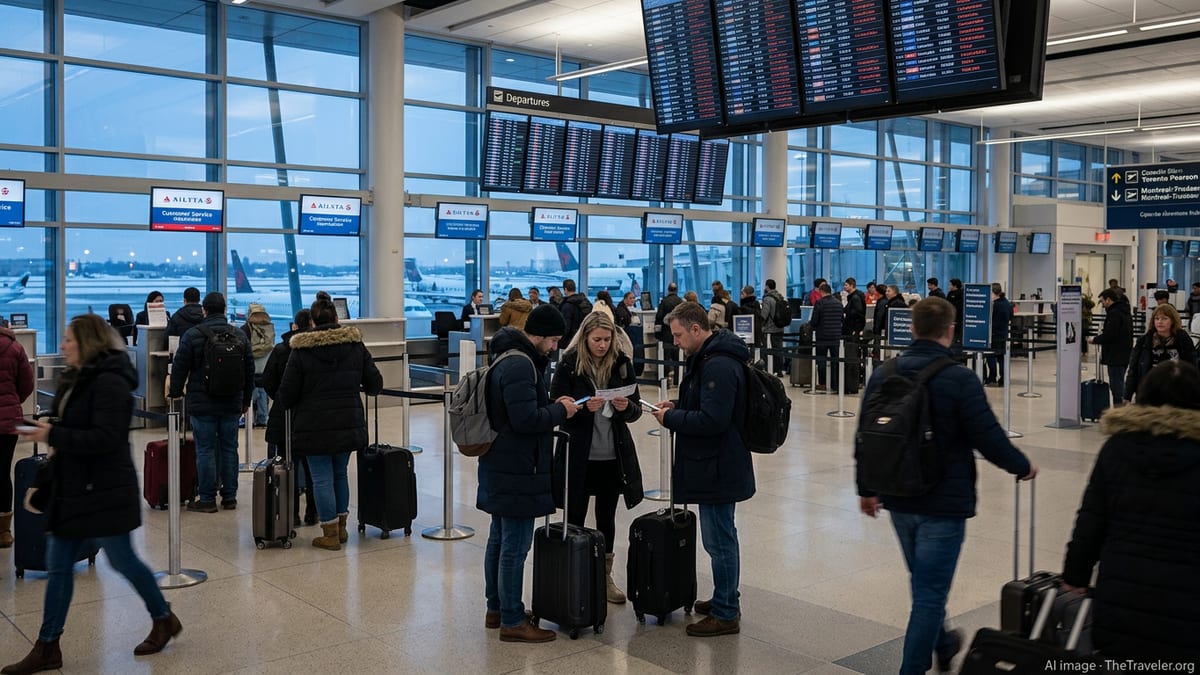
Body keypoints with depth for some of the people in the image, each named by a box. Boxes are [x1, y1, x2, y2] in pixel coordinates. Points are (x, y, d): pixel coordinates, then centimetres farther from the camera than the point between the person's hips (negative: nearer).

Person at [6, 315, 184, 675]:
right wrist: (43, 488, 15)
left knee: (122, 561, 5)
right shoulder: (74, 380, 11)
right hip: (71, 490, 9)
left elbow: (105, 439, -25)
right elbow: (70, 436, 16)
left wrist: (53, 435, -26)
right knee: (58, 568, 10)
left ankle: (164, 619, 25)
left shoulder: (109, 382, -17)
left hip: (105, 492, -9)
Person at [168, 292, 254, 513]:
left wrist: (175, 394, 10)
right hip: (231, 403, 4)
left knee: (205, 450, 0)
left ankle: (207, 499, 4)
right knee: (229, 448, 10)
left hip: (202, 403, -4)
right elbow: (249, 370, 12)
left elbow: (179, 368, -4)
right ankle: (229, 496, 15)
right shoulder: (240, 336, 6)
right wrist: (246, 400, 20)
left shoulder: (192, 335, -7)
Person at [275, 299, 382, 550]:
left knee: (322, 478, 4)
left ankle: (330, 534, 8)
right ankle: (341, 527, 25)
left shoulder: (301, 350, -7)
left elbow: (286, 394, -6)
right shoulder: (355, 345, 2)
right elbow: (375, 385, 2)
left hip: (314, 425, -3)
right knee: (340, 473, 18)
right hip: (349, 423, 4)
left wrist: (284, 401, 17)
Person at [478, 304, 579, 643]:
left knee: (499, 539, 18)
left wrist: (553, 404, 9)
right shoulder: (521, 365, -21)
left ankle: (496, 608, 29)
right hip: (518, 469, -11)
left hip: (500, 466, 11)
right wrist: (560, 411, -11)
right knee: (515, 546, -3)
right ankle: (512, 621, 5)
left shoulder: (507, 357, 13)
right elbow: (525, 419, -26)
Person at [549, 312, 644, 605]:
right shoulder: (568, 365, -8)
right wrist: (584, 408, -24)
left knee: (607, 518, 15)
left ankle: (605, 577, 28)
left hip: (614, 456, 3)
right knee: (575, 520, 6)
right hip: (578, 456, -3)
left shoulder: (622, 363, 0)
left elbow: (636, 410, 4)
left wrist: (626, 407, -19)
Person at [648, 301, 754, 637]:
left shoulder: (718, 366, -21)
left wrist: (671, 418, -14)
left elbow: (711, 420, -27)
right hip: (716, 466, 11)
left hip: (718, 469, -11)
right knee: (721, 537, 20)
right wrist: (677, 407, 9)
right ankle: (725, 600, 33)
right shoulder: (709, 359, 13)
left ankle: (725, 615, 9)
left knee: (719, 540, -1)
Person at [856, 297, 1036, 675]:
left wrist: (866, 488, 17)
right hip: (944, 502, -6)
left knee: (925, 583, 26)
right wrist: (1023, 466, 4)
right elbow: (989, 439, -15)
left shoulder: (883, 374, 0)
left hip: (898, 500, 7)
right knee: (929, 593, 1)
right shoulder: (959, 379, -17)